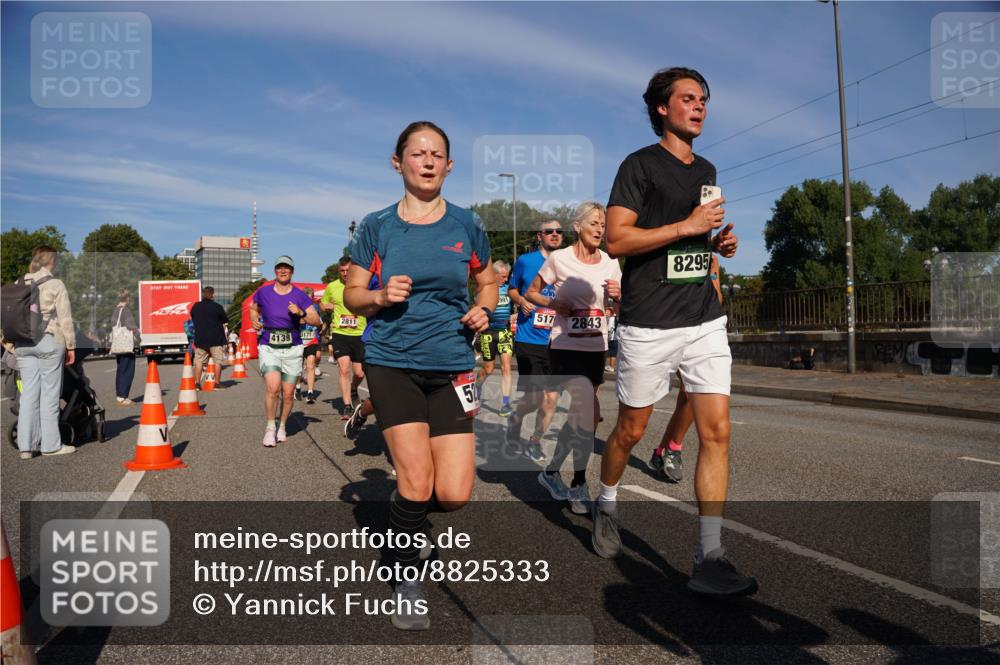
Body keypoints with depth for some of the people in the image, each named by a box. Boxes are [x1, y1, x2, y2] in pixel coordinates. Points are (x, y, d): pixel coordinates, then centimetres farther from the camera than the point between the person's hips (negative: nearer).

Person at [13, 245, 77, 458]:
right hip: (49, 341, -5)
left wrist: (14, 344, 16)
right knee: (49, 393, 0)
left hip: (23, 344, 5)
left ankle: (26, 445, 8)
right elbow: (65, 319, -7)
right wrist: (71, 346, -1)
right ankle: (51, 444, 4)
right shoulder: (55, 285, -5)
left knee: (28, 393, 7)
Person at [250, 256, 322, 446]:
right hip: (269, 348, -1)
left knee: (288, 394, 3)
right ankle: (270, 427, -2)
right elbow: (254, 309, 24)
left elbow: (316, 320, -2)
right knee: (272, 387, -20)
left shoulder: (299, 295, 1)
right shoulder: (263, 292, 3)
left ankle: (282, 427, 26)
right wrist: (254, 320, 5)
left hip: (292, 350, 1)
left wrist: (301, 313, -18)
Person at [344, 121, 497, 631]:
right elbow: (352, 294, 8)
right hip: (392, 362, -1)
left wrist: (484, 309, -2)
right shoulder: (376, 227, 2)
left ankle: (407, 501, 32)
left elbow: (488, 279, 19)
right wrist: (380, 295, -13)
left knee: (455, 494, -6)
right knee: (417, 478, -12)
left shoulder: (466, 225, 6)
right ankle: (407, 584, 14)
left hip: (452, 364, 2)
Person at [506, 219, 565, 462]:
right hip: (529, 340, -3)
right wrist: (521, 301, -9)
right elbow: (512, 289, 12)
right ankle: (515, 419, 29)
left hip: (555, 341, 3)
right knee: (535, 399, -6)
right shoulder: (525, 261, 1)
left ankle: (535, 441, 24)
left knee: (551, 397, 2)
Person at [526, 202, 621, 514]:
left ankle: (552, 471, 33)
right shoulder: (559, 258, -5)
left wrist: (618, 294, -7)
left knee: (577, 417, 13)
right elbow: (531, 292, 4)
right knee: (589, 416, -15)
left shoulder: (610, 262, 6)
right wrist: (553, 303, -14)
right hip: (566, 346, -5)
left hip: (596, 349, 5)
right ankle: (579, 488, -1)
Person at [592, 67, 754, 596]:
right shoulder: (640, 165, -3)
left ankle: (710, 558, 1)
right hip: (649, 324, -5)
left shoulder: (706, 170, 18)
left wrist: (719, 241, 9)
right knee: (631, 429, 8)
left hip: (705, 319, 6)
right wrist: (687, 226, -16)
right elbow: (616, 240, -13)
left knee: (716, 431, -4)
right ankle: (606, 504, 36)